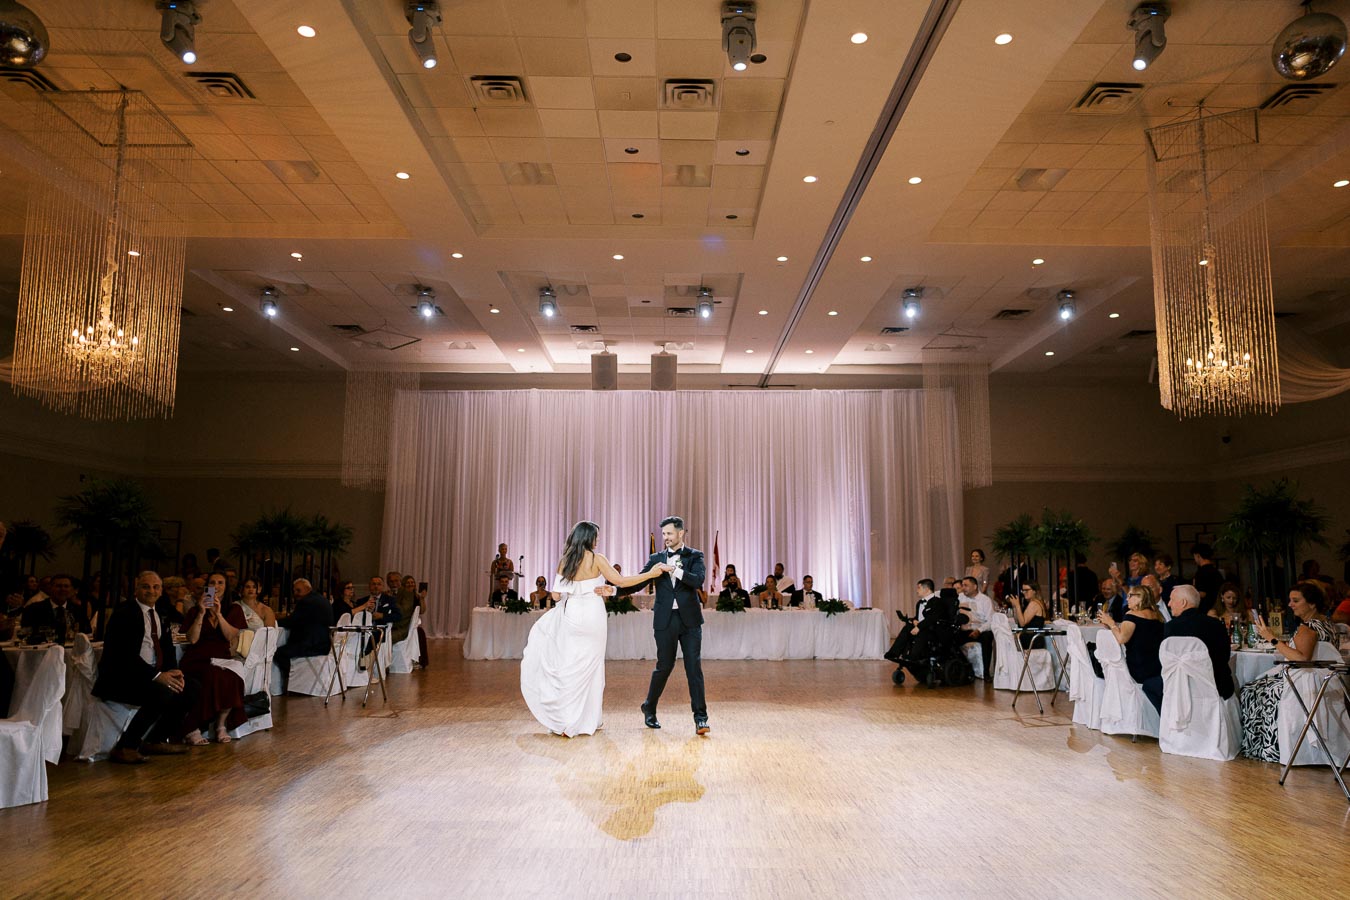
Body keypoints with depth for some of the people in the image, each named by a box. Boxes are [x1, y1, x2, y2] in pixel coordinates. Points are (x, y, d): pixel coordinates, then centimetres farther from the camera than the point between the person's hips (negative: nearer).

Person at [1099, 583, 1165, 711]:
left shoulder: (1133, 614, -11)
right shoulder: (1157, 615, 10)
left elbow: (1122, 638, -24)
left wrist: (1111, 623, -6)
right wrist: (1112, 624, 18)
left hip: (1140, 670, -6)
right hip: (1159, 668, 6)